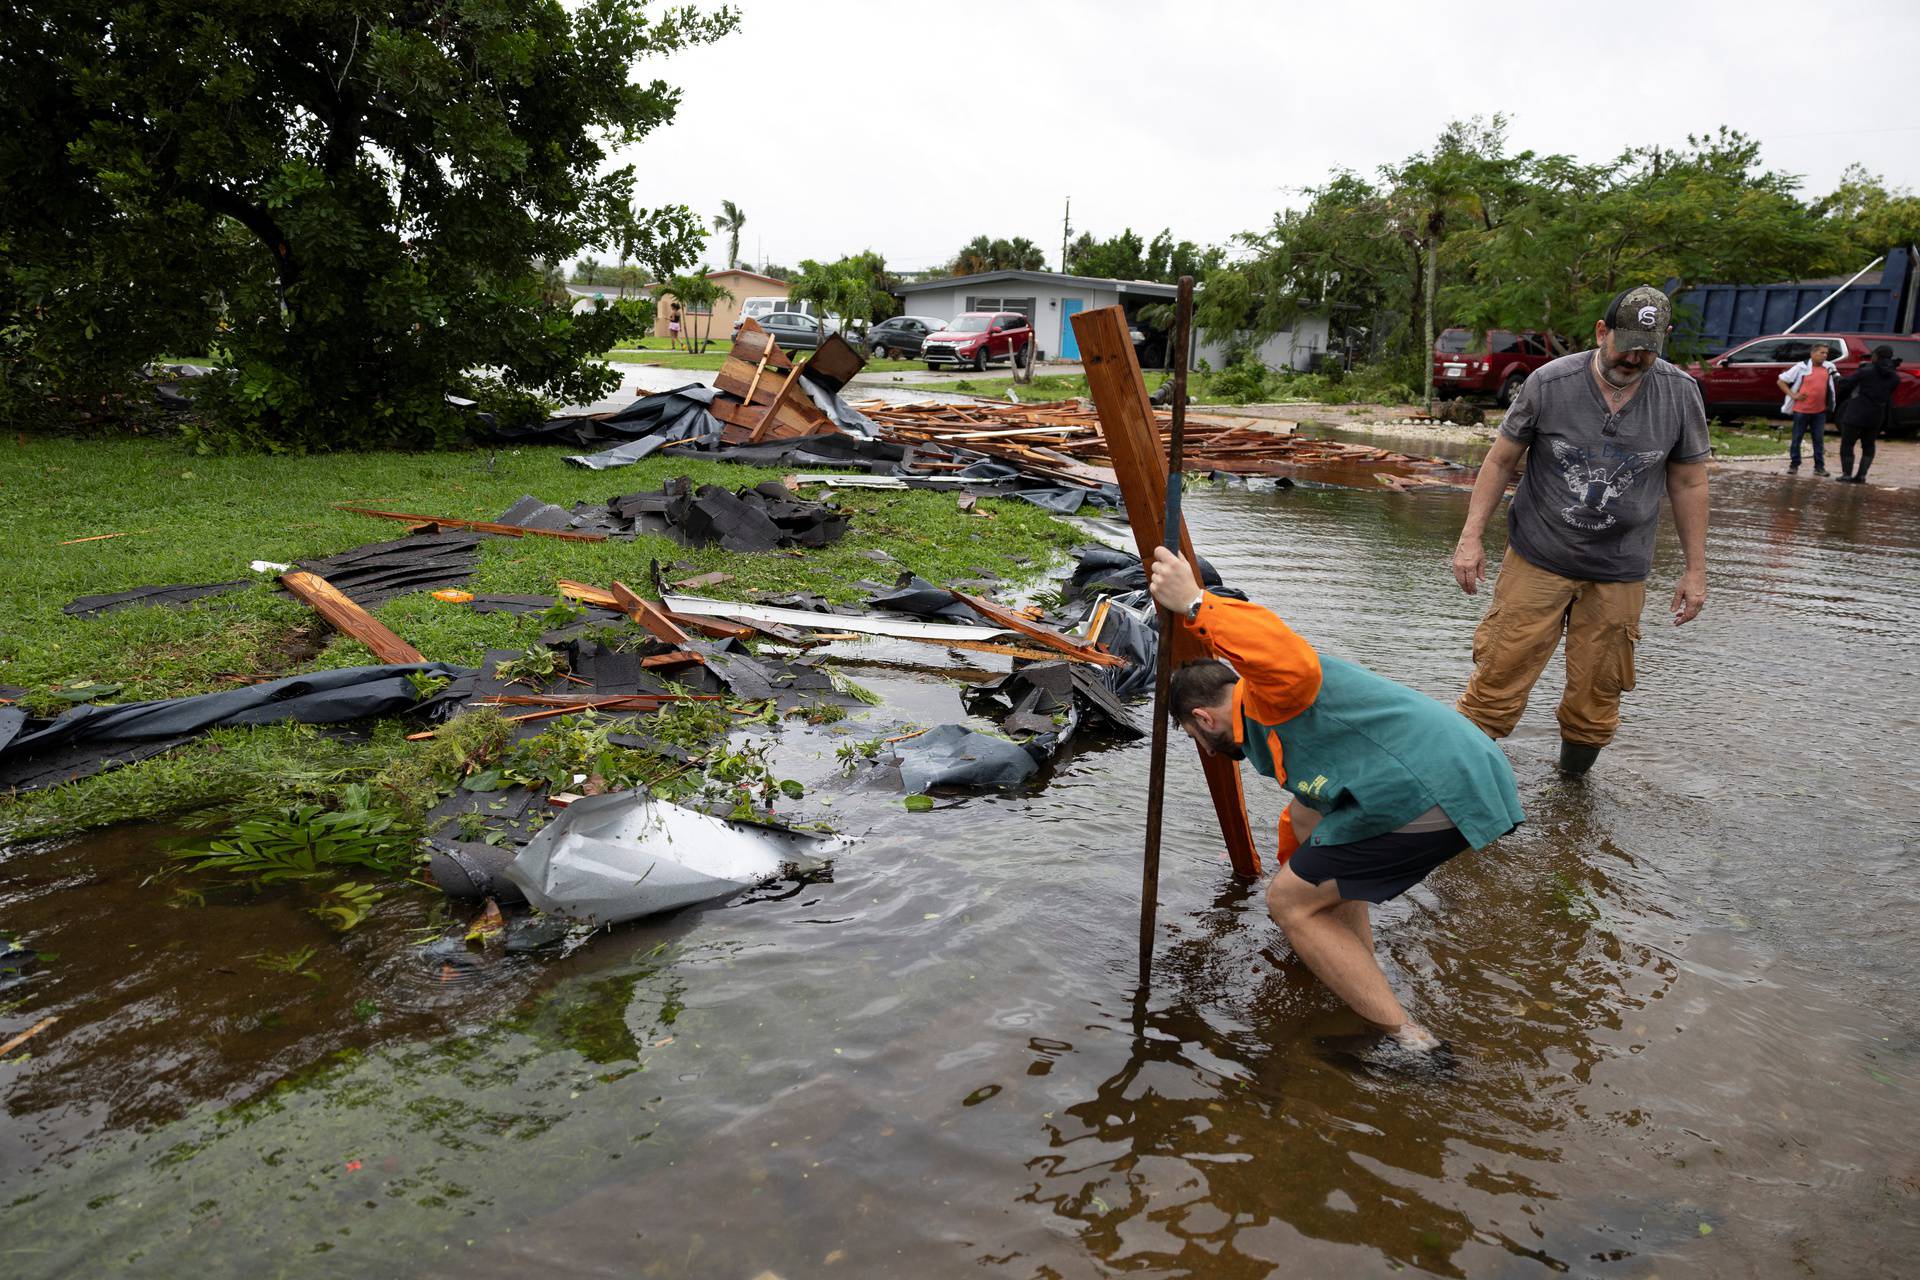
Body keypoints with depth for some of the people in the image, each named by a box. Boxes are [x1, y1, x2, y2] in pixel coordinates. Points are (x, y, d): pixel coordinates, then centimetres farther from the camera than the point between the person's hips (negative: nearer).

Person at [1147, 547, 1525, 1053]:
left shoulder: (1267, 691, -4)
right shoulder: (1275, 727, 28)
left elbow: (1294, 663, -32)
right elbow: (1307, 807, 47)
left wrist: (1195, 606, -31)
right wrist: (1289, 865, 64)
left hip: (1436, 796, -11)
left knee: (1290, 902, 0)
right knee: (1308, 813, 30)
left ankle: (1409, 1041, 1)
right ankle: (1361, 974, 27)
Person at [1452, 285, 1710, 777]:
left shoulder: (1680, 394, -2)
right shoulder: (1548, 382, -8)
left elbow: (1689, 484, 7)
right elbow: (1501, 460, 1)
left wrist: (1696, 570, 8)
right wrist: (1471, 537, -4)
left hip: (1619, 572, 2)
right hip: (1537, 558, -2)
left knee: (1597, 689, 6)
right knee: (1501, 672, -5)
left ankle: (1574, 775, 25)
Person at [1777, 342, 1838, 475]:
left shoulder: (1829, 367, 5)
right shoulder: (1802, 367, -7)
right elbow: (1780, 381, -2)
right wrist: (1793, 395, -9)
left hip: (1820, 411, 3)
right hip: (1801, 410, -3)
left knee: (1819, 439, 4)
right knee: (1797, 438, 5)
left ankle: (1819, 466, 9)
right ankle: (1794, 464, 17)